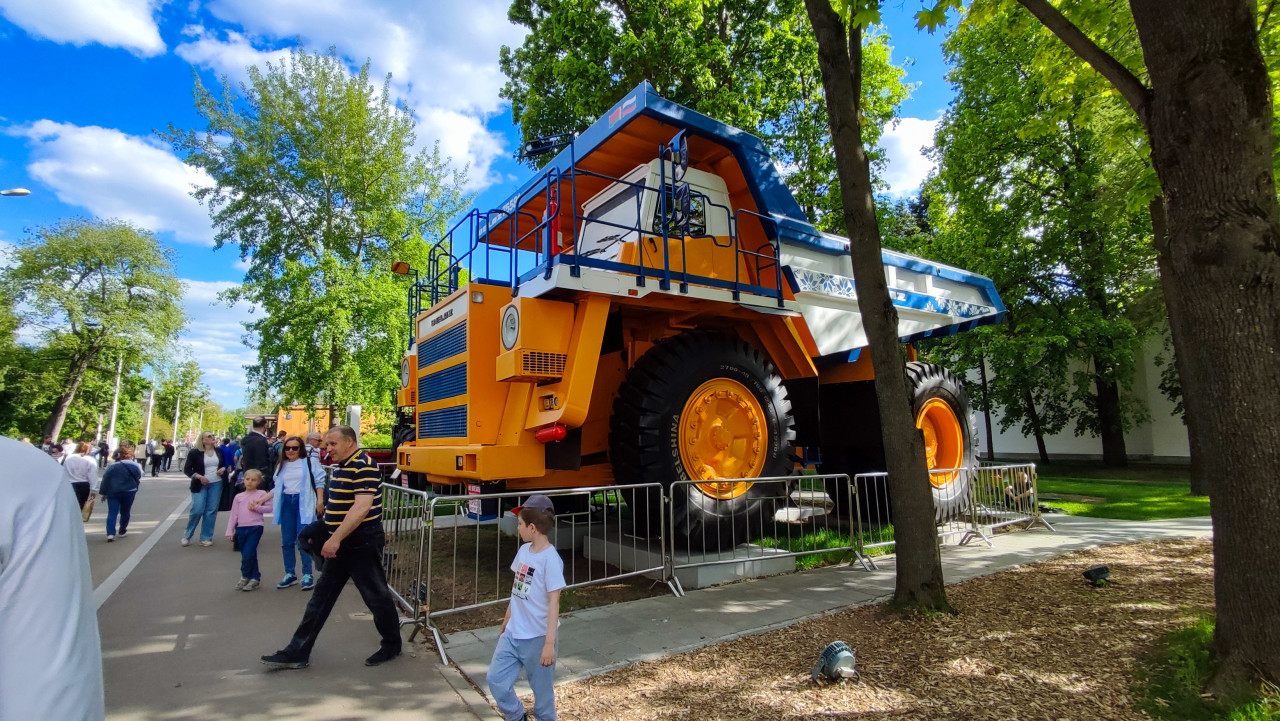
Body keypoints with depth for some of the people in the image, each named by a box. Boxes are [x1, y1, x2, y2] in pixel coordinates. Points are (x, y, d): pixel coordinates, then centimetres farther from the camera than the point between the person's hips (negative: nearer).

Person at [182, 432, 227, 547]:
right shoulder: (195, 453, -5)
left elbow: (226, 463, 18)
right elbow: (186, 470, -3)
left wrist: (223, 468, -4)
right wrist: (198, 476, -17)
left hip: (216, 484, 3)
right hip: (200, 485, -3)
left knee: (211, 511, 3)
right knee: (197, 510, -8)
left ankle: (206, 537, 13)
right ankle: (187, 535, 16)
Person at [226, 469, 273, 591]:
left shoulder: (262, 494, 1)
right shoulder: (238, 497, 10)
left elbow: (269, 508, -4)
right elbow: (233, 515, 10)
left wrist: (256, 507, -16)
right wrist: (229, 532, 7)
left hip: (255, 528, -4)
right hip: (241, 528, 4)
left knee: (248, 554, -10)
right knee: (248, 555, 10)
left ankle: (245, 577, 10)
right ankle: (255, 578, 22)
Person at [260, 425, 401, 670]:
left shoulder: (363, 465, -19)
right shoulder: (341, 467, 12)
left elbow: (362, 506, -28)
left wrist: (336, 538, -28)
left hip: (362, 545, -9)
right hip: (340, 546, 9)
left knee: (377, 597, 5)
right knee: (320, 599, 14)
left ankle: (392, 645, 23)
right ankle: (297, 652, 24)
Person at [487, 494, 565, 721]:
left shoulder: (550, 558, -22)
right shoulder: (524, 550, 1)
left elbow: (554, 602, -21)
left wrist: (550, 643, -21)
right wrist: (506, 621, 21)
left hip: (537, 638, -7)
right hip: (512, 633, 7)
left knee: (542, 688, 10)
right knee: (496, 680, 12)